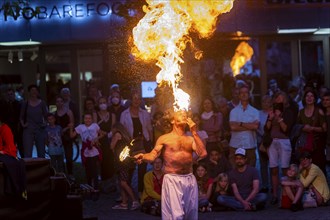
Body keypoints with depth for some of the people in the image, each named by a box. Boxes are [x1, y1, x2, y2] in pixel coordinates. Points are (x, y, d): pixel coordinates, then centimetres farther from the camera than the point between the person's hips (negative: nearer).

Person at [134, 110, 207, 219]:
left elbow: (203, 153, -1)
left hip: (190, 179, 4)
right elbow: (152, 155, -5)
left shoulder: (191, 139, 16)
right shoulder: (164, 138, 6)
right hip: (172, 179, -4)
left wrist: (194, 132, -1)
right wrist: (143, 156, -28)